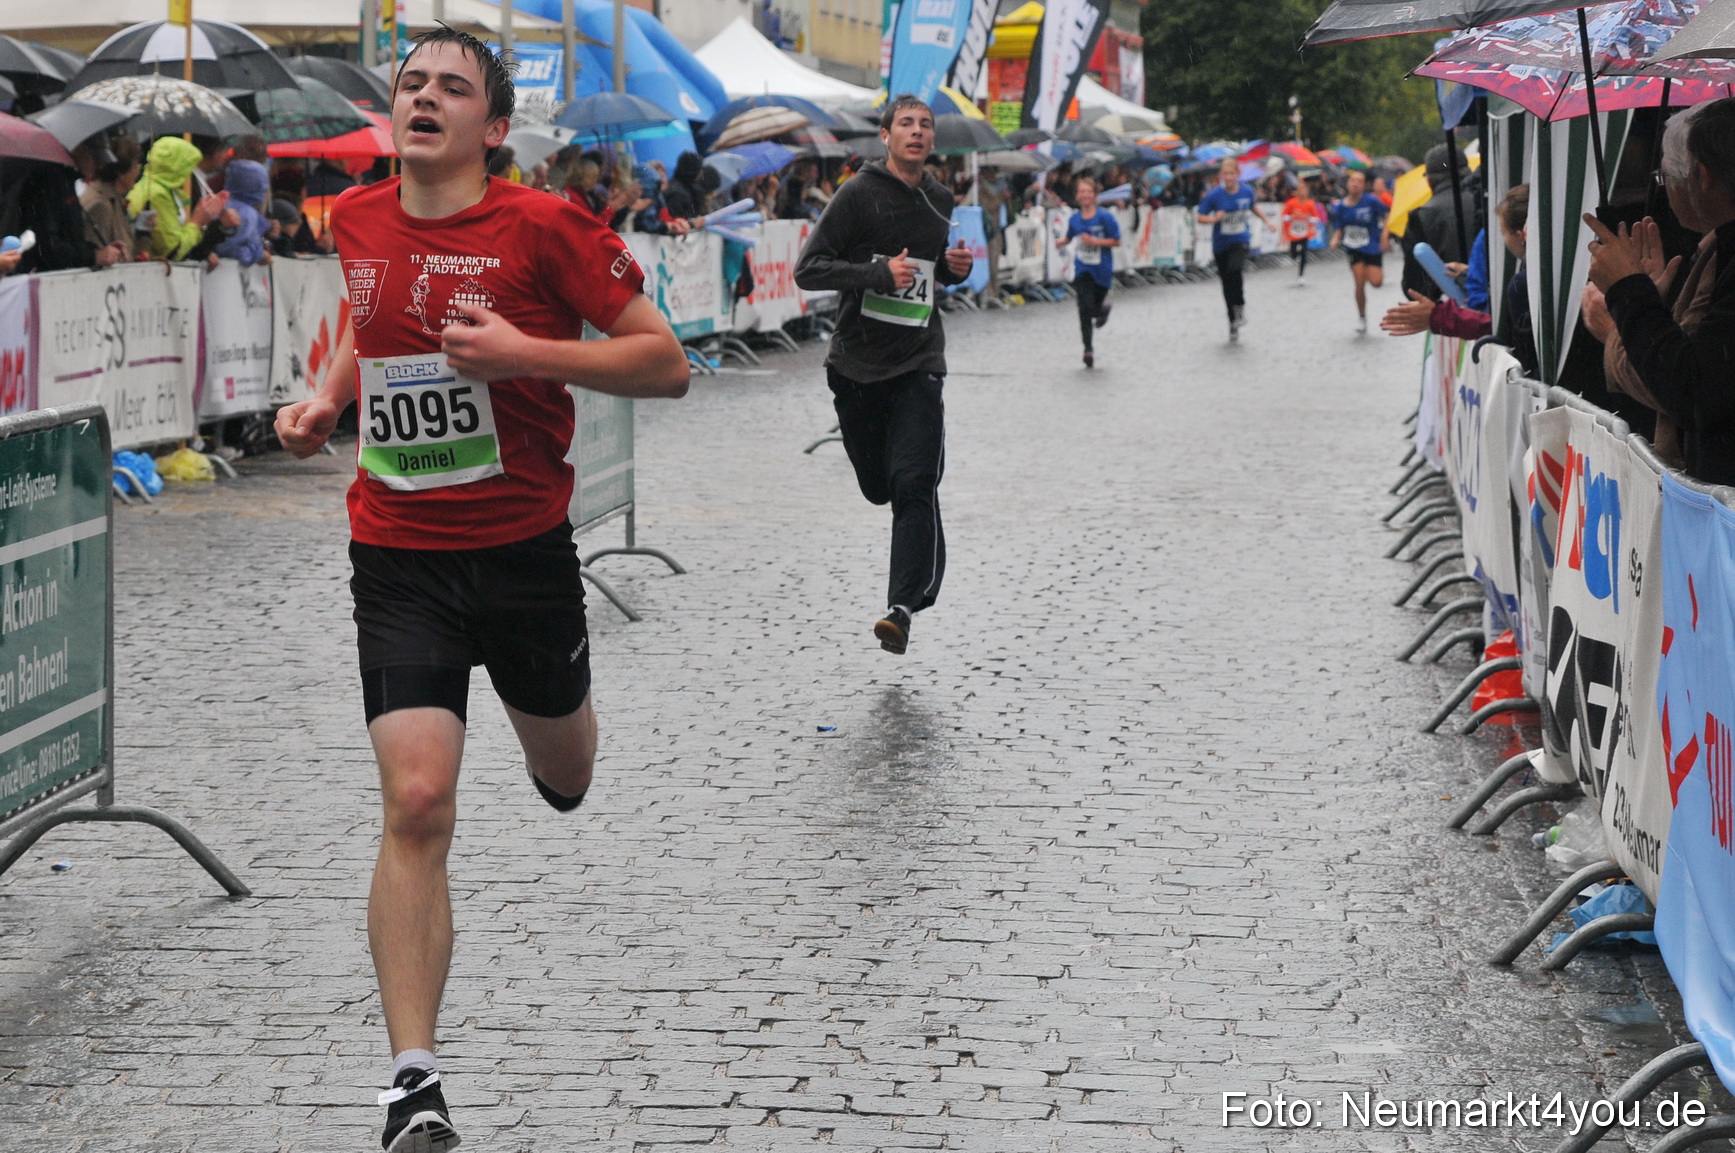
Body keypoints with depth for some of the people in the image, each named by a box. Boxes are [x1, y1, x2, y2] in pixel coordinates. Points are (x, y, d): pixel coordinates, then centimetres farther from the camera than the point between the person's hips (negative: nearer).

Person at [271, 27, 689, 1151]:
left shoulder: (543, 225, -11)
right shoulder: (356, 221, 3)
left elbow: (666, 363, -11)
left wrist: (521, 352, -22)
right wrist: (326, 399, 7)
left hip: (524, 548, -1)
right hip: (399, 560, 1)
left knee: (564, 777, 21)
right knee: (417, 807, -14)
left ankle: (548, 713, 62)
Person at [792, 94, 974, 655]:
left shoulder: (939, 199, 10)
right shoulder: (860, 194, -7)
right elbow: (808, 270, -12)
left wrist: (957, 267, 4)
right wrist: (879, 274, -23)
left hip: (919, 362, 2)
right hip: (857, 362, -2)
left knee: (914, 485, -15)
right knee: (878, 487, 9)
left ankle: (904, 607, -18)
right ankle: (927, 564, 43)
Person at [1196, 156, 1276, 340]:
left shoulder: (1246, 192, -4)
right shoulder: (1214, 195, -11)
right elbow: (1200, 217, -6)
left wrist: (1266, 221, 14)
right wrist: (1214, 219, -24)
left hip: (1240, 240, 0)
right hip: (1221, 244, 0)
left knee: (1234, 270, -29)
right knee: (1227, 285, 6)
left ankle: (1239, 305, -2)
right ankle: (1233, 323, 24)